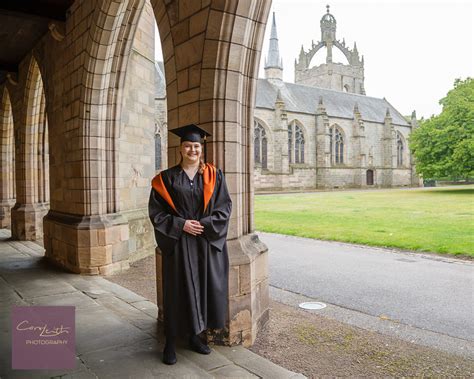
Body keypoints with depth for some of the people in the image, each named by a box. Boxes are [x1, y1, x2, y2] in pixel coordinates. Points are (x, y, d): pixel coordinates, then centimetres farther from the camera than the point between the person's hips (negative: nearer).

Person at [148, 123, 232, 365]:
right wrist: (181, 225, -14)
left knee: (203, 288, 9)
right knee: (177, 290, 3)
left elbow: (224, 207, 0)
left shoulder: (213, 176, 4)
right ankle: (170, 342, 17)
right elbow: (156, 210, -3)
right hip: (178, 243, -2)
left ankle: (194, 336, 27)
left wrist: (204, 224, -13)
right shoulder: (167, 178, 0)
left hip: (208, 242, 2)